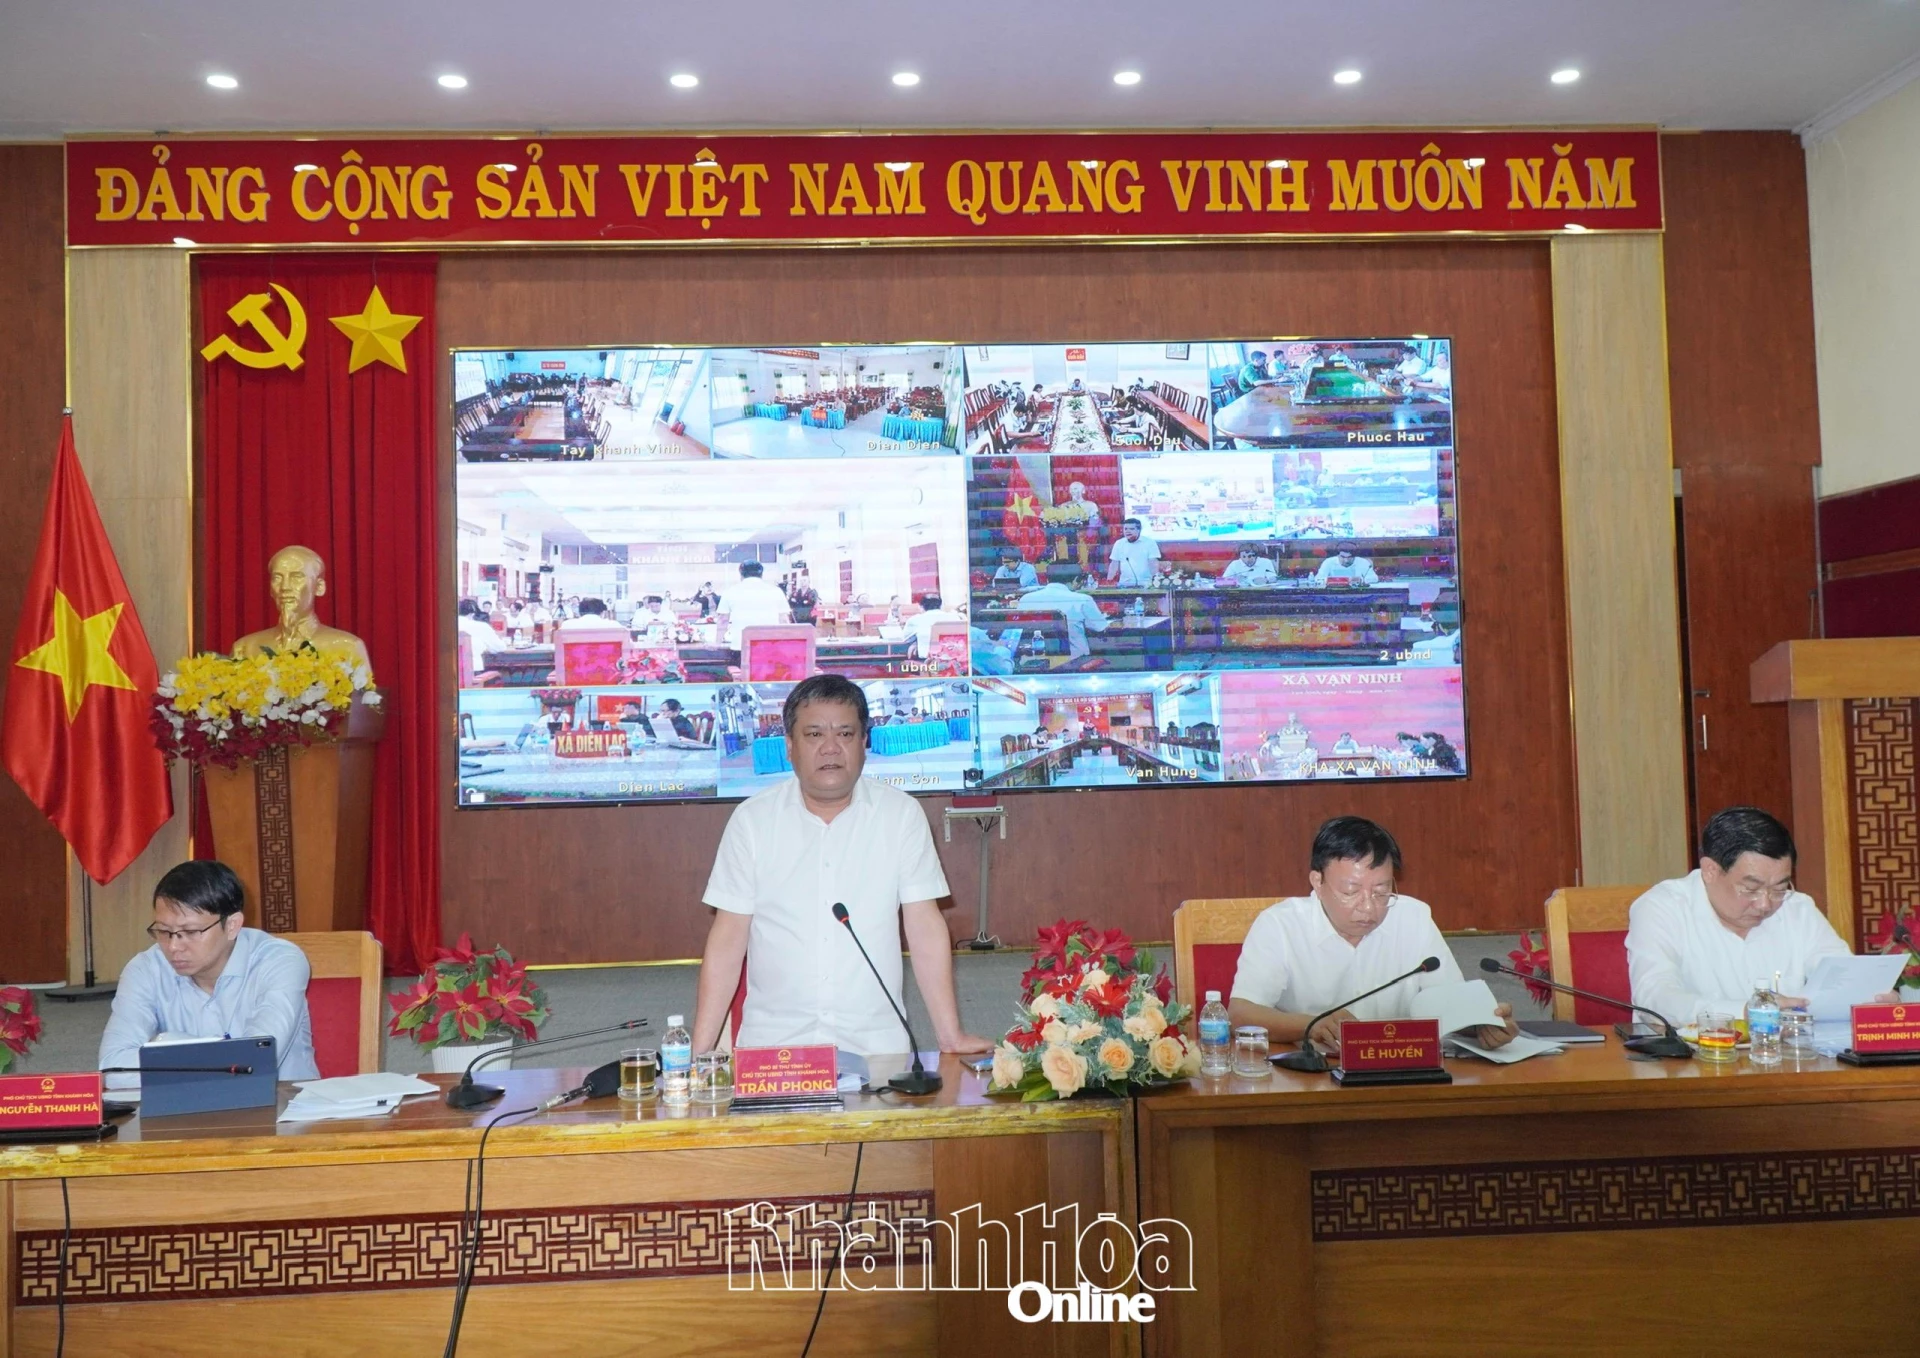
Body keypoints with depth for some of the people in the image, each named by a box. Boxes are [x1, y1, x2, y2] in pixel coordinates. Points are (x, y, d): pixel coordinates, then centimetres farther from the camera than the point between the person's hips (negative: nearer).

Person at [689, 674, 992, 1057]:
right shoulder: (751, 820, 3)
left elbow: (925, 928, 2)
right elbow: (728, 939, 4)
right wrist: (700, 1050, -2)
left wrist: (951, 1037, -3)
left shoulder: (902, 814, 3)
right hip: (771, 1046, 0)